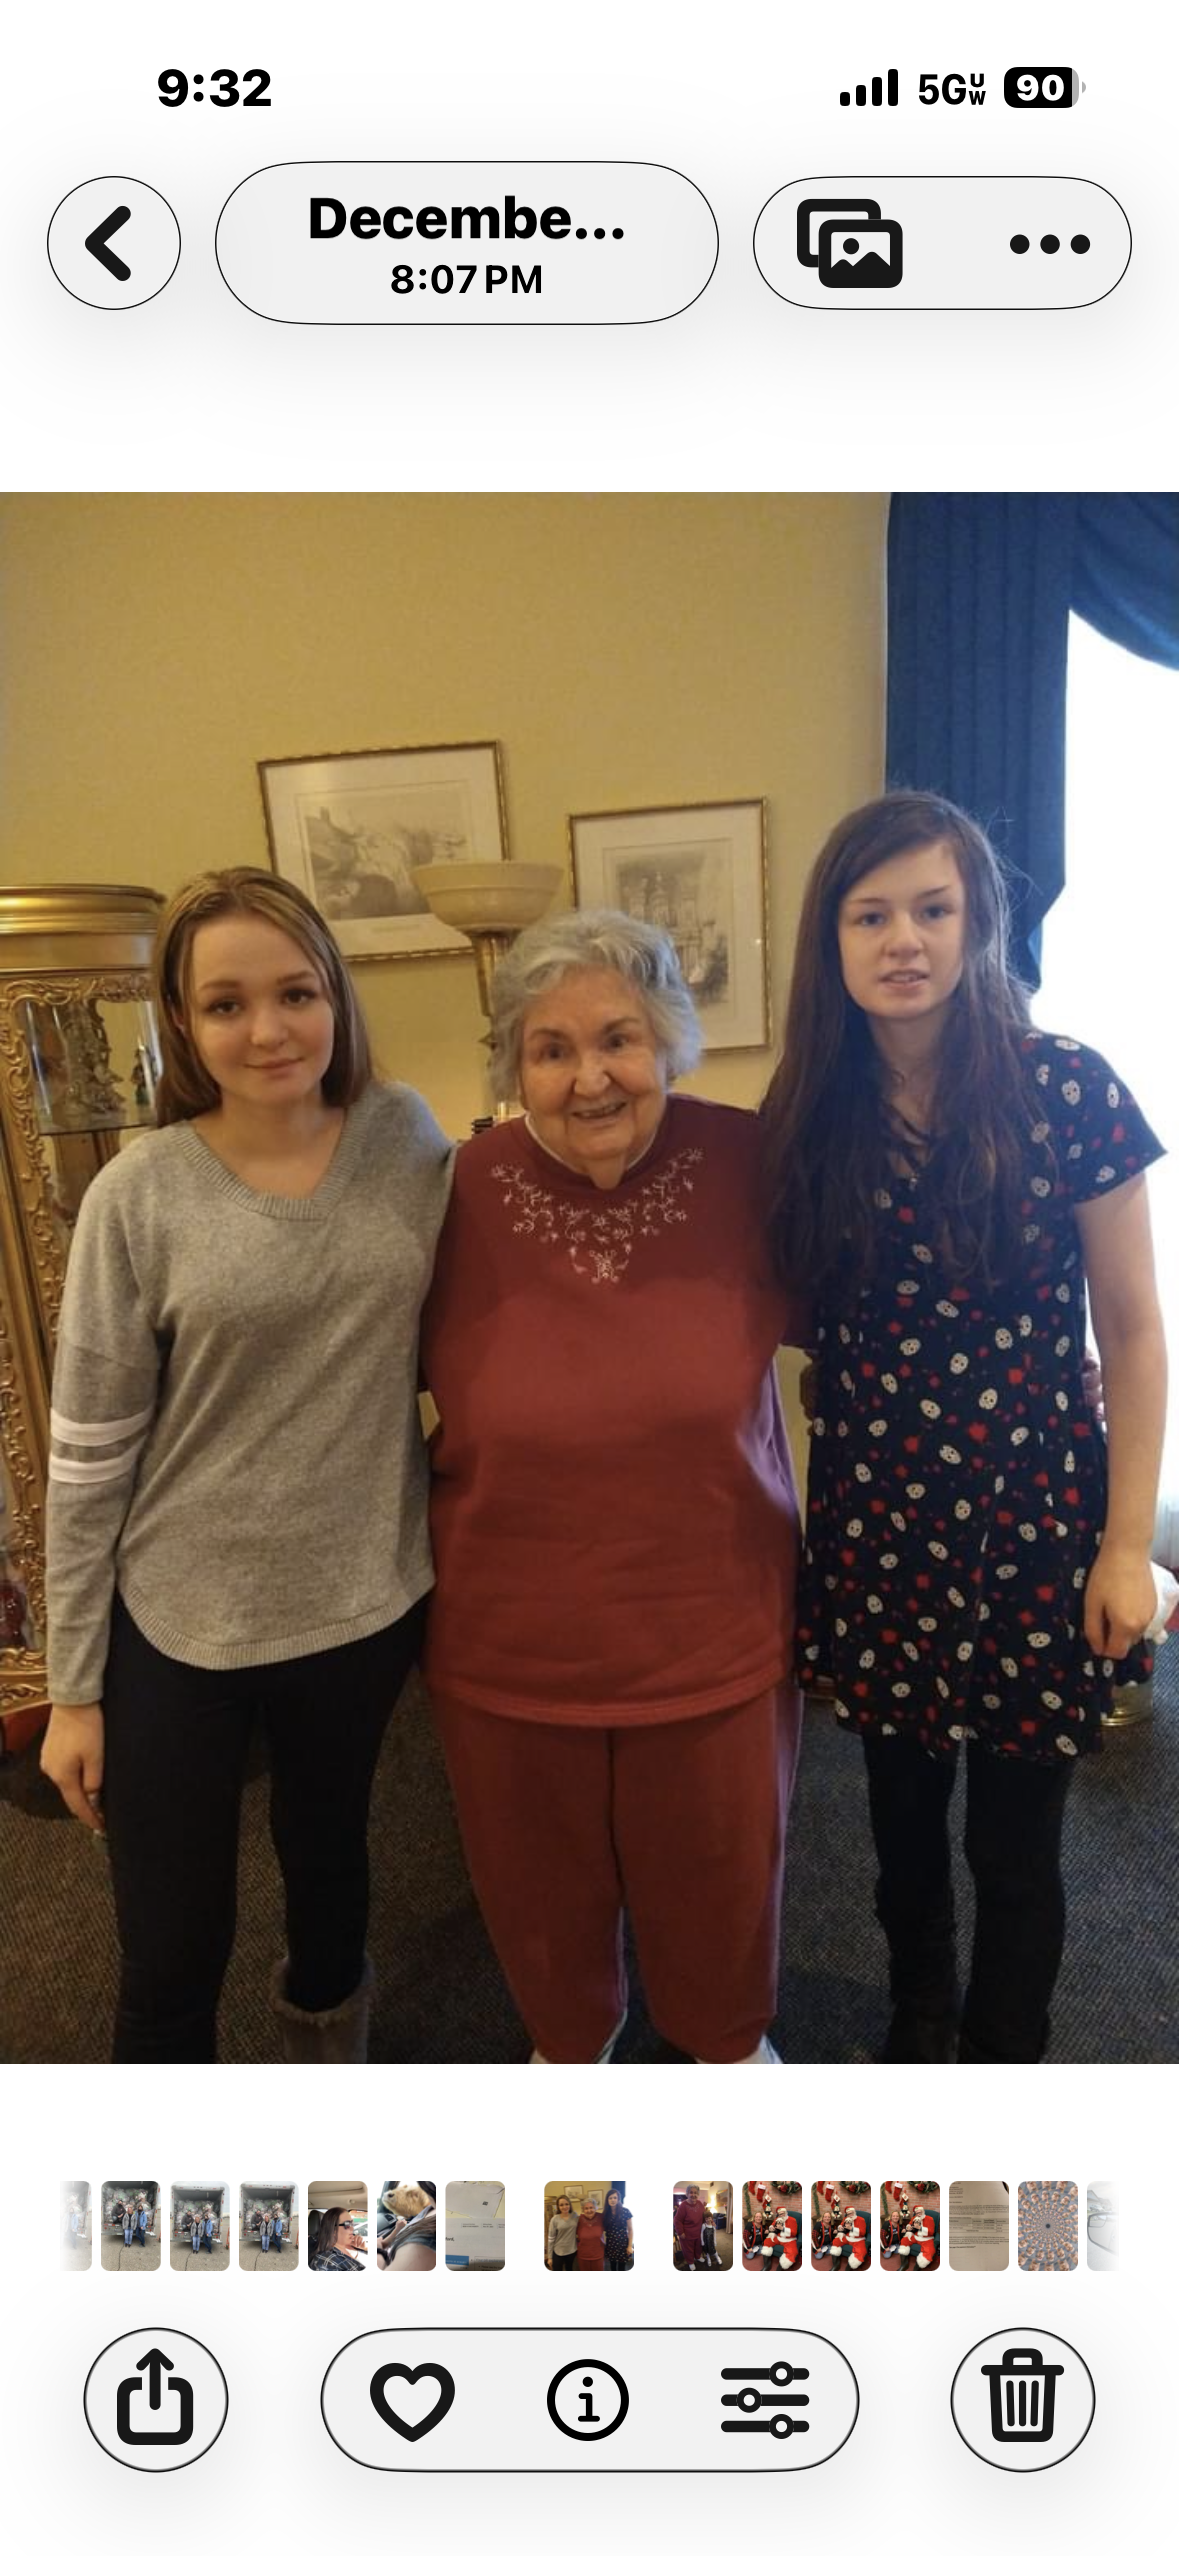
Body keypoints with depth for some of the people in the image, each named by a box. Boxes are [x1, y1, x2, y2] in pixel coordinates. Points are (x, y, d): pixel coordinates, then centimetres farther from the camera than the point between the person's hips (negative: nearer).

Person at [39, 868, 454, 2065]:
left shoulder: (406, 1138, -7)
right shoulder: (138, 1194, -14)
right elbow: (88, 1456, -8)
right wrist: (72, 1686, -4)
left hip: (366, 1600, 3)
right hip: (177, 1623, -2)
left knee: (327, 1849, 26)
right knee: (170, 1955, 11)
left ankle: (322, 2021, 58)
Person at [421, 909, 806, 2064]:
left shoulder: (744, 1165, -14)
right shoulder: (466, 1193, -14)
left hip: (714, 1626, 0)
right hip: (513, 1634, 1)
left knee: (719, 1869, 22)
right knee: (542, 1880, 24)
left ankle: (728, 2037, 57)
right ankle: (568, 2042, 58)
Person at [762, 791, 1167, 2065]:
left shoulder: (1068, 1090, -11)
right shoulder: (810, 1113, -3)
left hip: (1033, 1524, -2)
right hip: (874, 1525, 3)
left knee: (1012, 1842, 13)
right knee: (902, 1811, 22)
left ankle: (1001, 2072, 42)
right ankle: (915, 2031, 50)